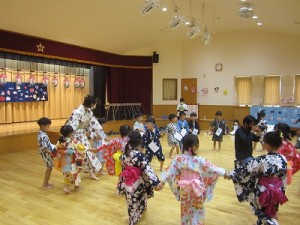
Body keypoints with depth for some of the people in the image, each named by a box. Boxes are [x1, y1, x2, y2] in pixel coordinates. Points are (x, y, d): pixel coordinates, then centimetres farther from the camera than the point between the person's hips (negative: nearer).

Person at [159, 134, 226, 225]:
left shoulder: (178, 159, -16)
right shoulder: (199, 160, -23)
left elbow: (170, 171, -9)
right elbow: (212, 168, -13)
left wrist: (162, 182, 2)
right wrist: (224, 172, 3)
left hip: (184, 190, 3)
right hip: (196, 190, -3)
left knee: (186, 210, 25)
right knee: (196, 210, 21)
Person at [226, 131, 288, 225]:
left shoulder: (261, 160, -25)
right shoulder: (283, 159, -9)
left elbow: (246, 169, -17)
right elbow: (283, 178, 3)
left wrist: (231, 174, -5)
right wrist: (281, 190, 18)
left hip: (263, 192, -5)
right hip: (277, 192, 5)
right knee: (270, 212, 27)